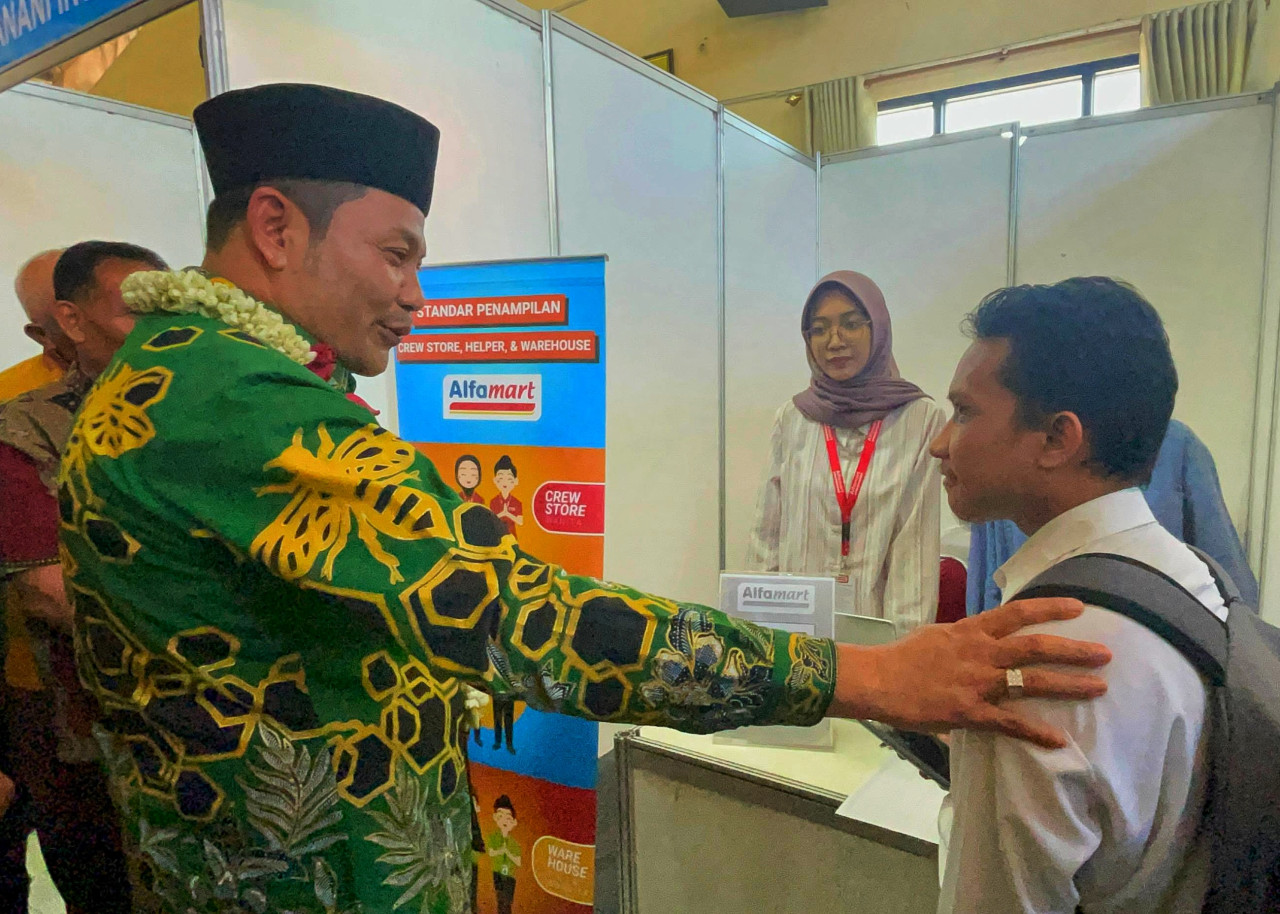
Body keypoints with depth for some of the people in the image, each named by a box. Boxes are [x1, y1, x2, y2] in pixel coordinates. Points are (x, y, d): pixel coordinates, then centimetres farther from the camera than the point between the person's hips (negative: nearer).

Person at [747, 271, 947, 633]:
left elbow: (918, 543, -6)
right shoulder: (793, 417, 3)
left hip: (875, 621, -1)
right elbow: (766, 533, 5)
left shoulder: (922, 419, -3)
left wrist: (906, 642, -13)